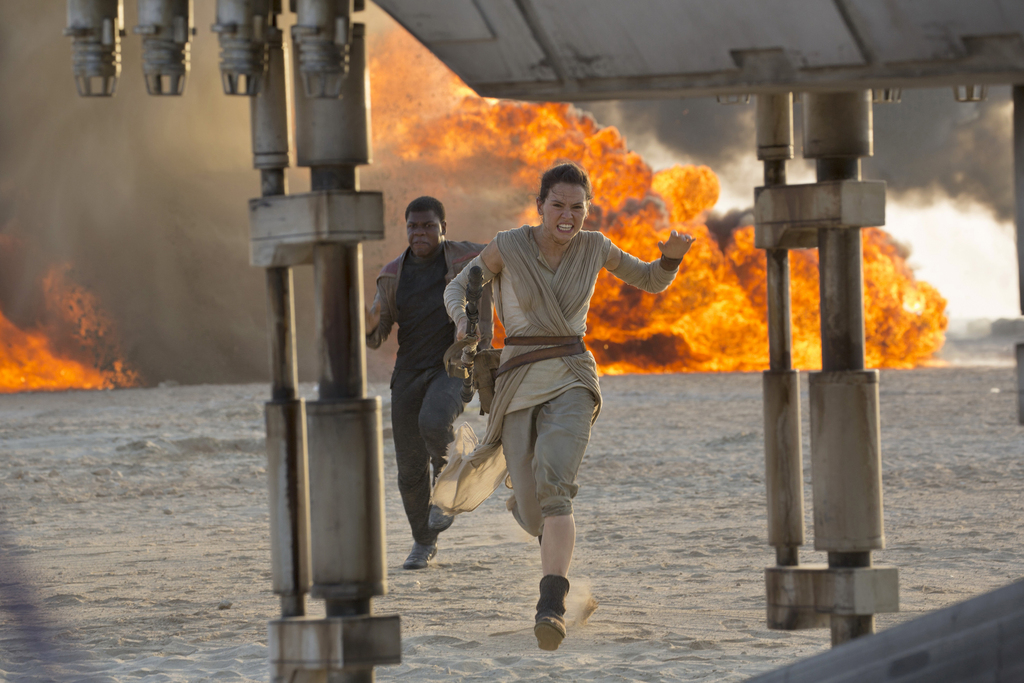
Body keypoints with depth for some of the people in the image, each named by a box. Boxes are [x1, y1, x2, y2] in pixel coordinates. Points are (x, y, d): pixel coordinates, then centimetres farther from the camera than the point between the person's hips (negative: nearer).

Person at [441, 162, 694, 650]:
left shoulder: (594, 248, 3)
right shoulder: (507, 247, -2)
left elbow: (653, 282, 16)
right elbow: (459, 286, 10)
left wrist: (672, 256, -8)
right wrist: (462, 320, -14)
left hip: (571, 380, -1)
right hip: (518, 383, 1)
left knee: (555, 486, -29)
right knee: (534, 515, 3)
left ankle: (551, 609, -37)